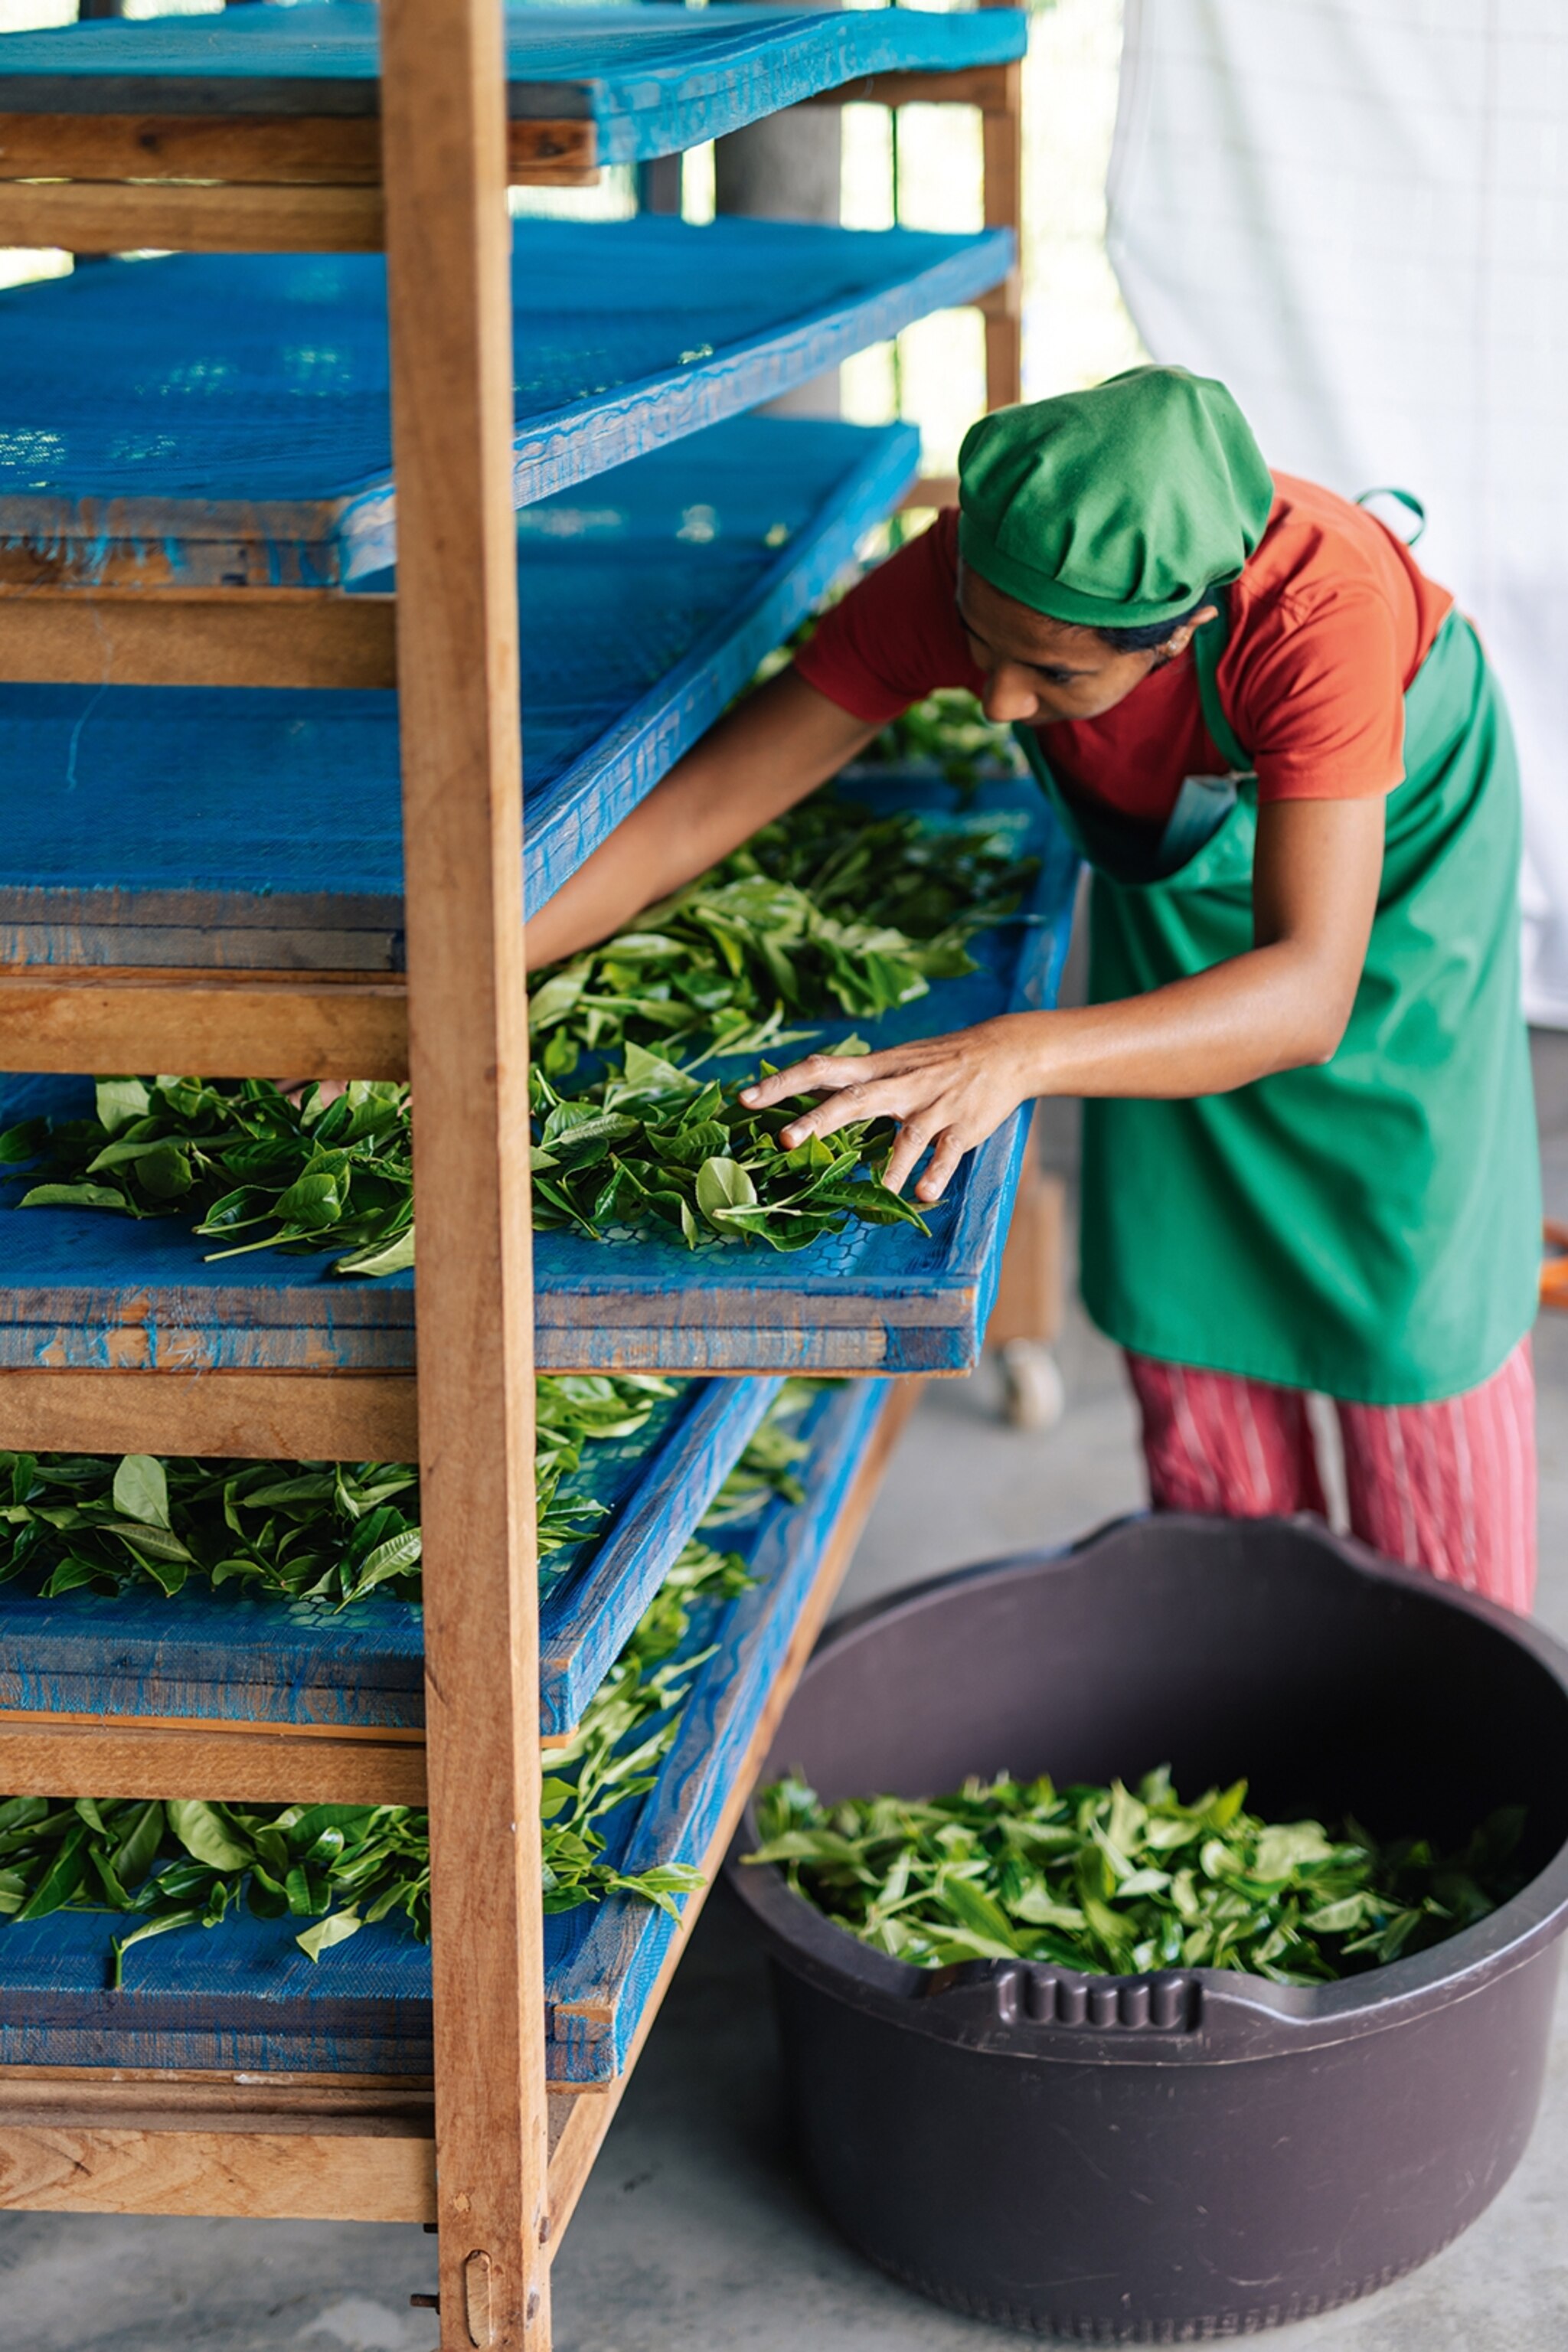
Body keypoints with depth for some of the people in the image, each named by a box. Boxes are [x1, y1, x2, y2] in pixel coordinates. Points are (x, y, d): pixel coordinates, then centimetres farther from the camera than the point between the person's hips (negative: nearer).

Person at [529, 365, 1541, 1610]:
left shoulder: (1321, 608, -46)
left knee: (1410, 1288, 1)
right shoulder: (959, 577, -34)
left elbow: (1309, 995, -50)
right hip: (1179, 849, 4)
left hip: (1390, 842, -4)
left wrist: (1018, 1056, -65)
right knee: (1177, 1269, 9)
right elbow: (695, 808, -28)